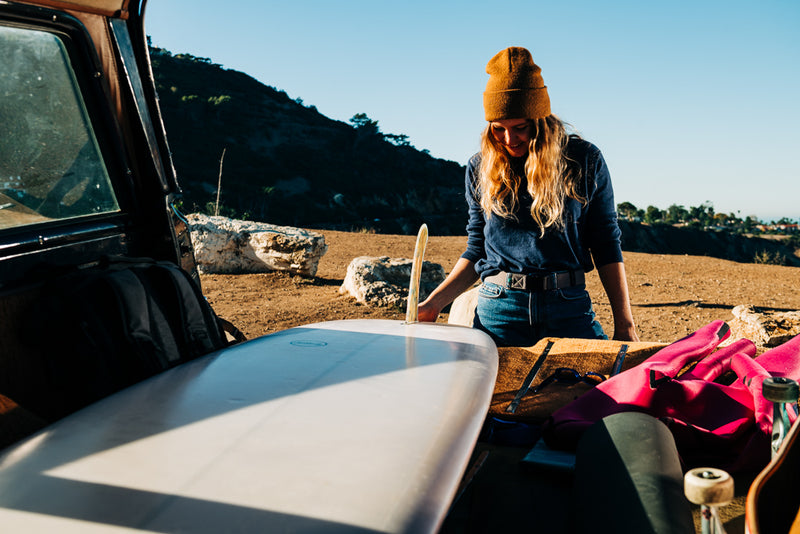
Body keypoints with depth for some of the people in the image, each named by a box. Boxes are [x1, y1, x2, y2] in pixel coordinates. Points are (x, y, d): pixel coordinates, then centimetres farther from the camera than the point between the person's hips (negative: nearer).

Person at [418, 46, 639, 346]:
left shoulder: (585, 162, 1)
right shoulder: (480, 168, 5)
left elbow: (606, 246, 5)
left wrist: (625, 325, 1)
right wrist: (434, 303, 0)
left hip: (569, 309, 0)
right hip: (498, 310, 1)